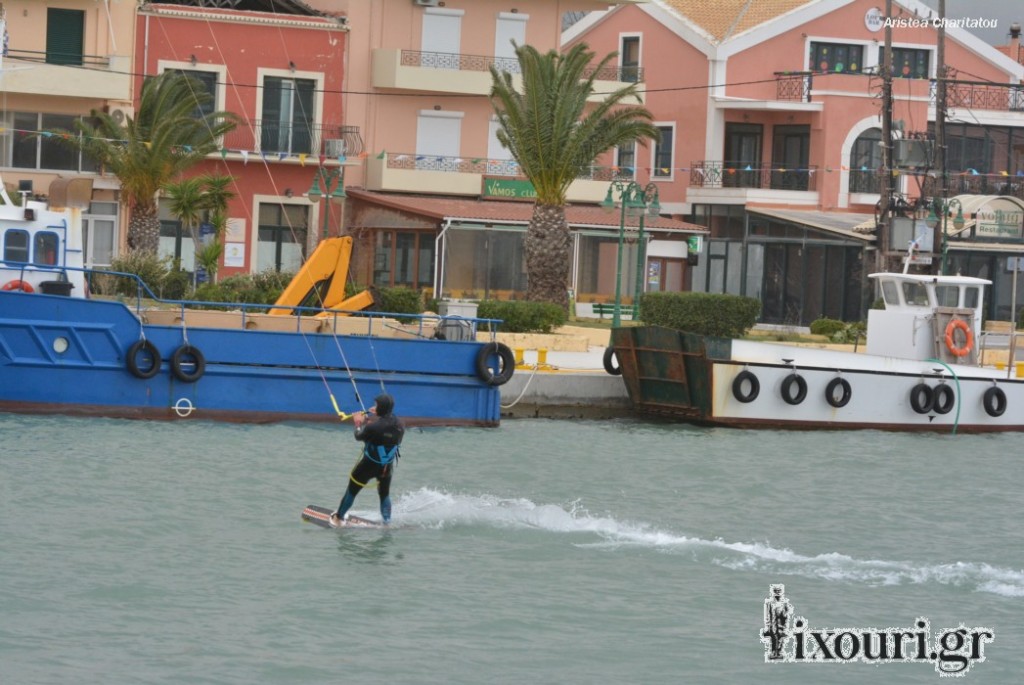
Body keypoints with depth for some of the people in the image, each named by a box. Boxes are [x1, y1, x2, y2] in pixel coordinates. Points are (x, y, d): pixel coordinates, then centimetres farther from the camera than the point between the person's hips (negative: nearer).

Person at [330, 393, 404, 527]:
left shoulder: (373, 426, -27)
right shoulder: (400, 425, -12)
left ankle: (338, 518, 31)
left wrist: (359, 423, 12)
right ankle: (387, 522, 29)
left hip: (369, 465, -4)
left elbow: (359, 436, -11)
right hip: (387, 467, 4)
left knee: (352, 490, 17)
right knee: (385, 494, 27)